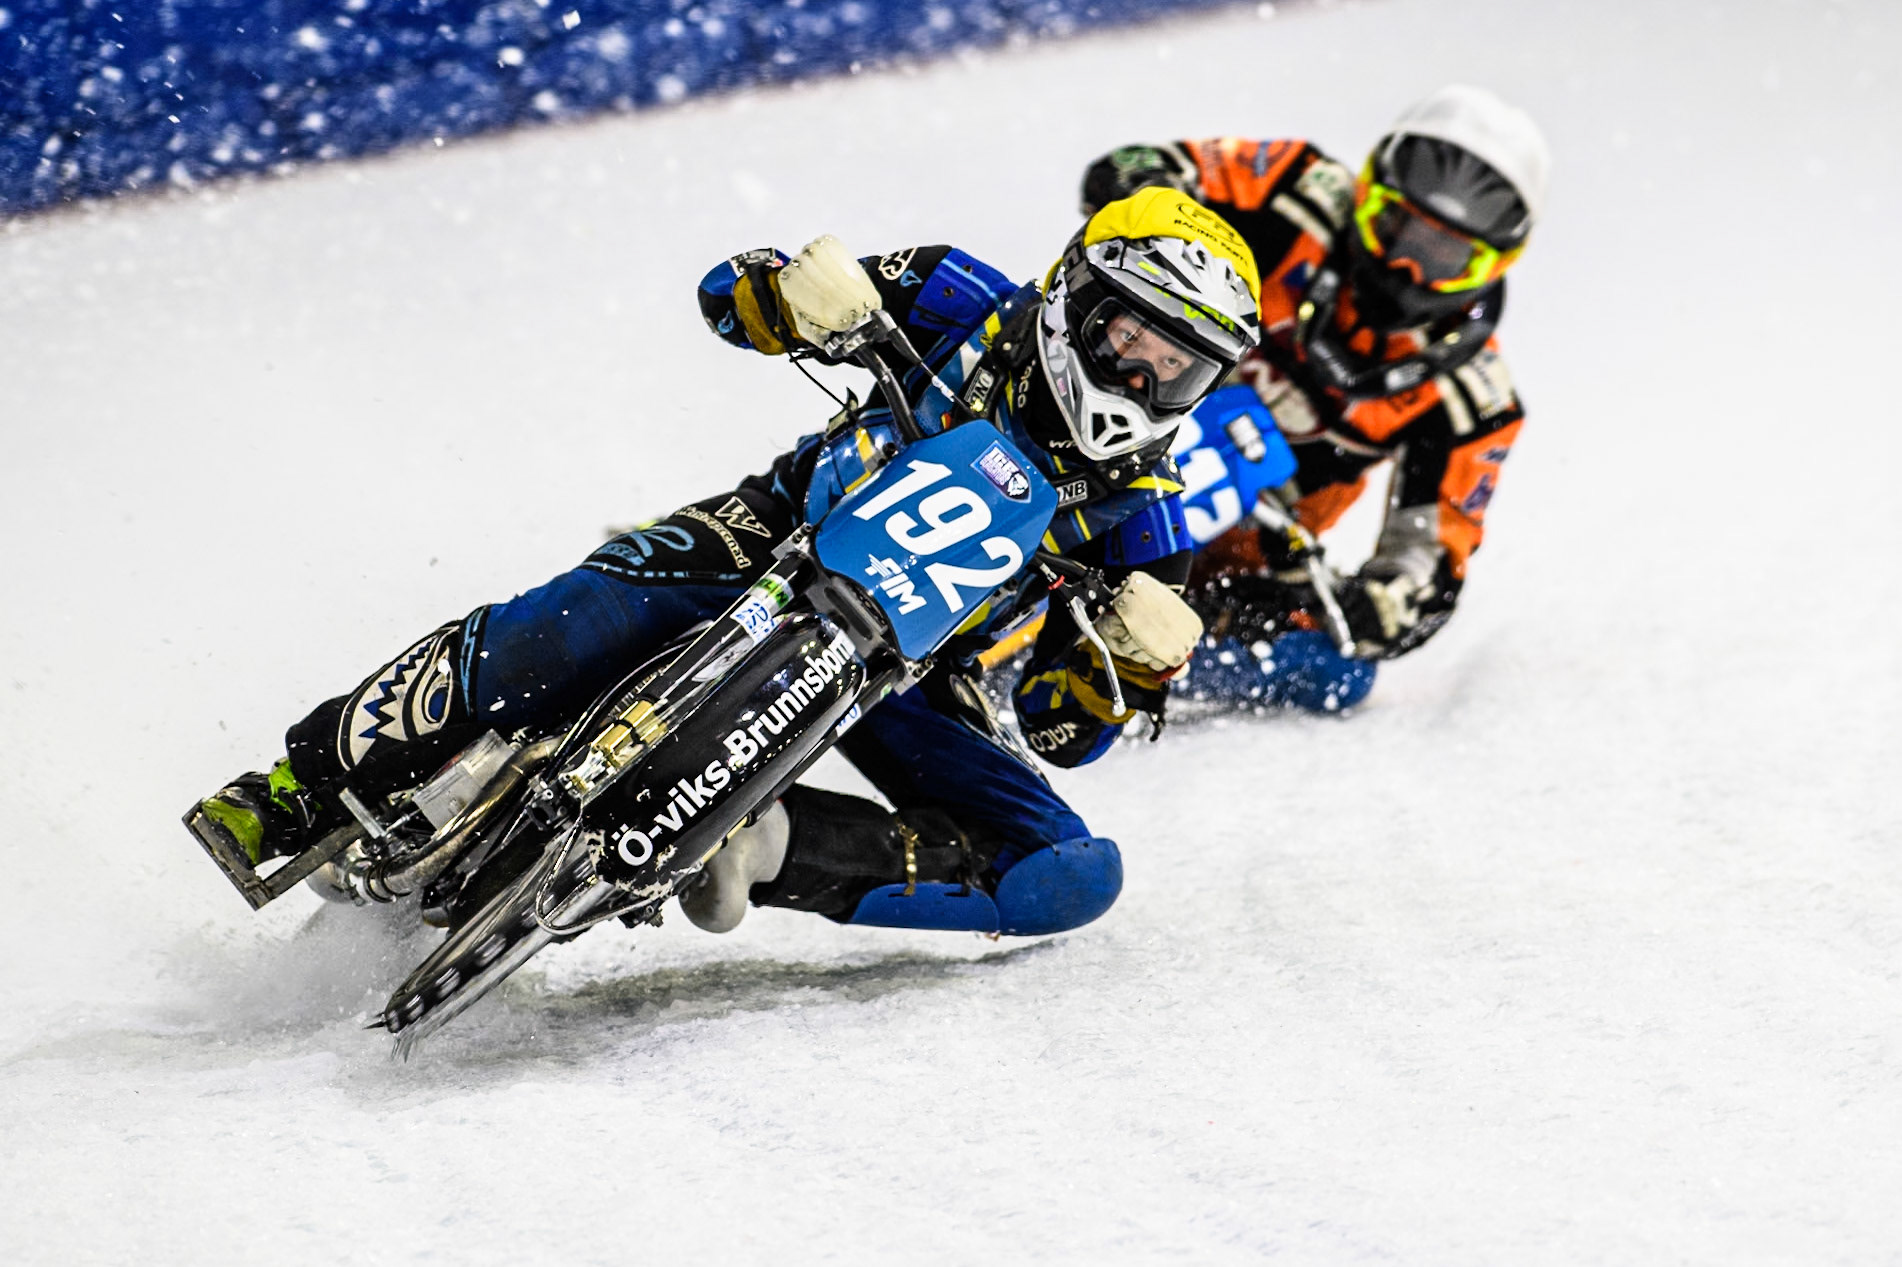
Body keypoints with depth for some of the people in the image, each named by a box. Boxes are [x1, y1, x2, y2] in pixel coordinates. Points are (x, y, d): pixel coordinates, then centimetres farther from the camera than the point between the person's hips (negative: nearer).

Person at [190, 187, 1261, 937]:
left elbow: (1061, 731, -2)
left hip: (906, 679, 2)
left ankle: (769, 849, -34)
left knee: (1078, 877, -23)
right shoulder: (974, 308, -2)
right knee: (550, 633, -32)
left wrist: (1143, 667, -23)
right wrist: (804, 296, -25)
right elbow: (731, 290, -1)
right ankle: (299, 791, -16)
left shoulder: (1143, 519, -1)